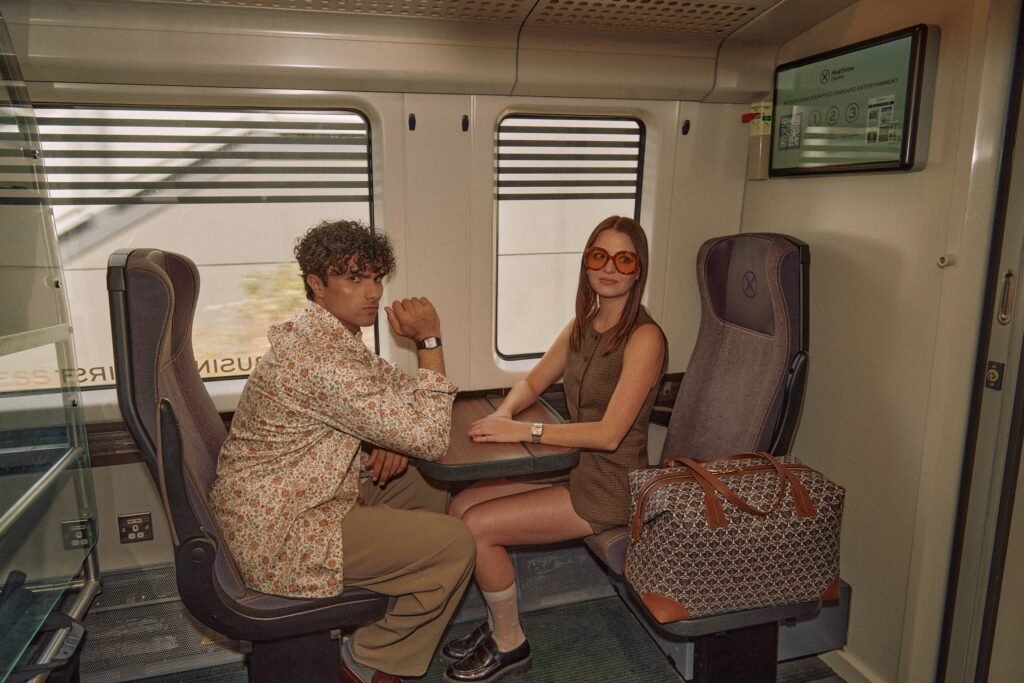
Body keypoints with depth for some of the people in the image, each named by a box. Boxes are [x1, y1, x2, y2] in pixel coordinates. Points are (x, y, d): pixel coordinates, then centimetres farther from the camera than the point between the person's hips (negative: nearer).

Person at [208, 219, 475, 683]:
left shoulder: (328, 335, 5)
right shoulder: (323, 359, -29)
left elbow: (396, 393, 14)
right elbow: (431, 439, -27)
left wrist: (393, 440, -7)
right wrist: (430, 341, -21)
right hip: (277, 536, -10)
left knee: (432, 487, 15)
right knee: (454, 544, -12)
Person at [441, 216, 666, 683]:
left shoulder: (644, 338, -18)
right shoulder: (582, 324, 7)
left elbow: (609, 434, -23)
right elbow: (532, 383, 13)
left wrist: (525, 431, -24)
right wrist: (504, 414, -9)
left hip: (611, 483, -8)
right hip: (572, 465, 8)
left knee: (478, 526, -15)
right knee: (460, 504, -3)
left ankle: (510, 645, 8)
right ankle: (497, 625, 13)